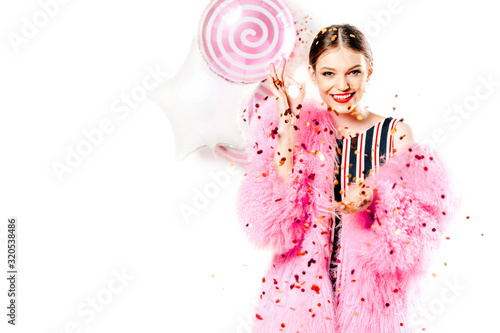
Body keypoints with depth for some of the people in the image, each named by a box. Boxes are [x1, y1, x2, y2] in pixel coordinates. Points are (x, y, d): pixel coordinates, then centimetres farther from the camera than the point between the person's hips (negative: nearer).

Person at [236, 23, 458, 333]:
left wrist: (374, 200, -24)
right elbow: (272, 222, -16)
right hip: (302, 288, 0)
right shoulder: (301, 129, -5)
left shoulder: (396, 134, -5)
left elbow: (415, 228, -6)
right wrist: (287, 129, -18)